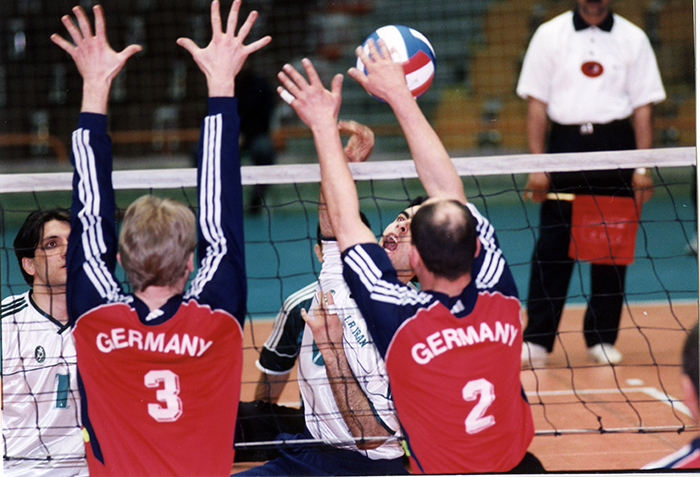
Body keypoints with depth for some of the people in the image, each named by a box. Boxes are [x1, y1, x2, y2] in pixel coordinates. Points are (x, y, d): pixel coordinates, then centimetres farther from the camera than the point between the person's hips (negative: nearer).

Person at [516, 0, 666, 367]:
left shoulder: (633, 39, 7)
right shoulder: (549, 35, 5)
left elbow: (643, 106, 6)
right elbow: (537, 104, 4)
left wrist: (642, 168, -3)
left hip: (615, 146, 1)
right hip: (565, 143, -1)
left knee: (612, 248, 3)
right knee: (551, 247, -3)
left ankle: (602, 339, 13)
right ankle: (537, 340, 0)